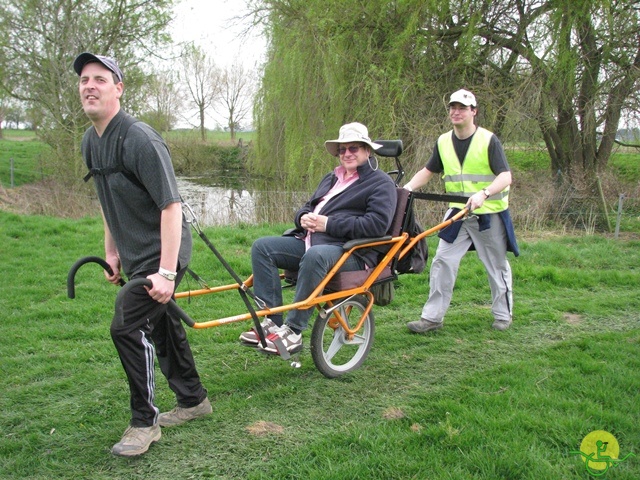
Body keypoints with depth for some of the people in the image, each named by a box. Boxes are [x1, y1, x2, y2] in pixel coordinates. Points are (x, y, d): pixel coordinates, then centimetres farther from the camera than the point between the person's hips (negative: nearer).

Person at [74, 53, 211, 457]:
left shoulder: (139, 139, -22)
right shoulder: (90, 142, 6)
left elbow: (171, 205, -27)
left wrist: (166, 272, -30)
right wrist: (112, 253, 17)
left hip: (162, 253, -9)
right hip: (135, 254, 9)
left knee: (128, 328, -12)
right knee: (161, 325, 18)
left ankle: (144, 422, 5)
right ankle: (193, 400, 36)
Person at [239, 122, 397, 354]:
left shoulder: (381, 183, 1)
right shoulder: (331, 179, 27)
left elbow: (377, 224, -14)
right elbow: (307, 207, 31)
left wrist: (329, 224, -15)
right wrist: (303, 218, 3)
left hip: (350, 252, -8)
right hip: (310, 240, 8)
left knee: (315, 255, -41)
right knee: (262, 247, -9)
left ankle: (293, 332, -32)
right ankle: (272, 321, -15)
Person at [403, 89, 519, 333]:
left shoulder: (488, 140, -10)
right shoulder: (444, 142, 3)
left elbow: (505, 176, -18)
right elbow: (428, 171, 13)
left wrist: (483, 194, -35)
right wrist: (408, 187, -5)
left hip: (489, 214, -3)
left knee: (497, 267, 9)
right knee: (442, 262, -4)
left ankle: (503, 315, 26)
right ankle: (432, 317, 2)